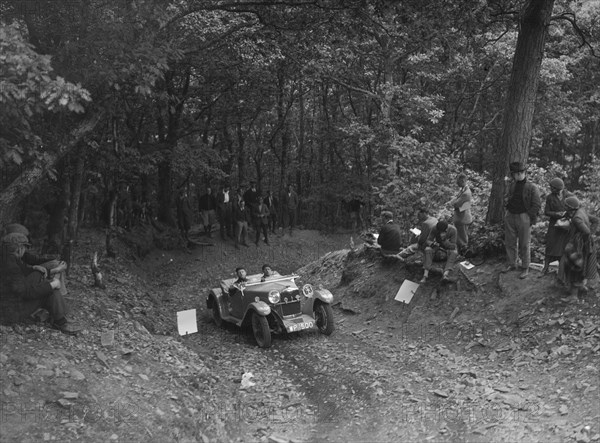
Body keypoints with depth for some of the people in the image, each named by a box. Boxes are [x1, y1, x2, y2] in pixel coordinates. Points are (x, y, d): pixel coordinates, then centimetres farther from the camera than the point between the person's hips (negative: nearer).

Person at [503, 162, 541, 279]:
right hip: (510, 216, 5)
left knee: (524, 244, 1)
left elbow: (537, 205, -9)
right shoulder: (512, 186, 10)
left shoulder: (532, 188, -6)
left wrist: (529, 218, -11)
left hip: (523, 217, -5)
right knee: (509, 243, 11)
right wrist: (506, 199, 7)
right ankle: (511, 264, 25)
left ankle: (525, 268, 9)